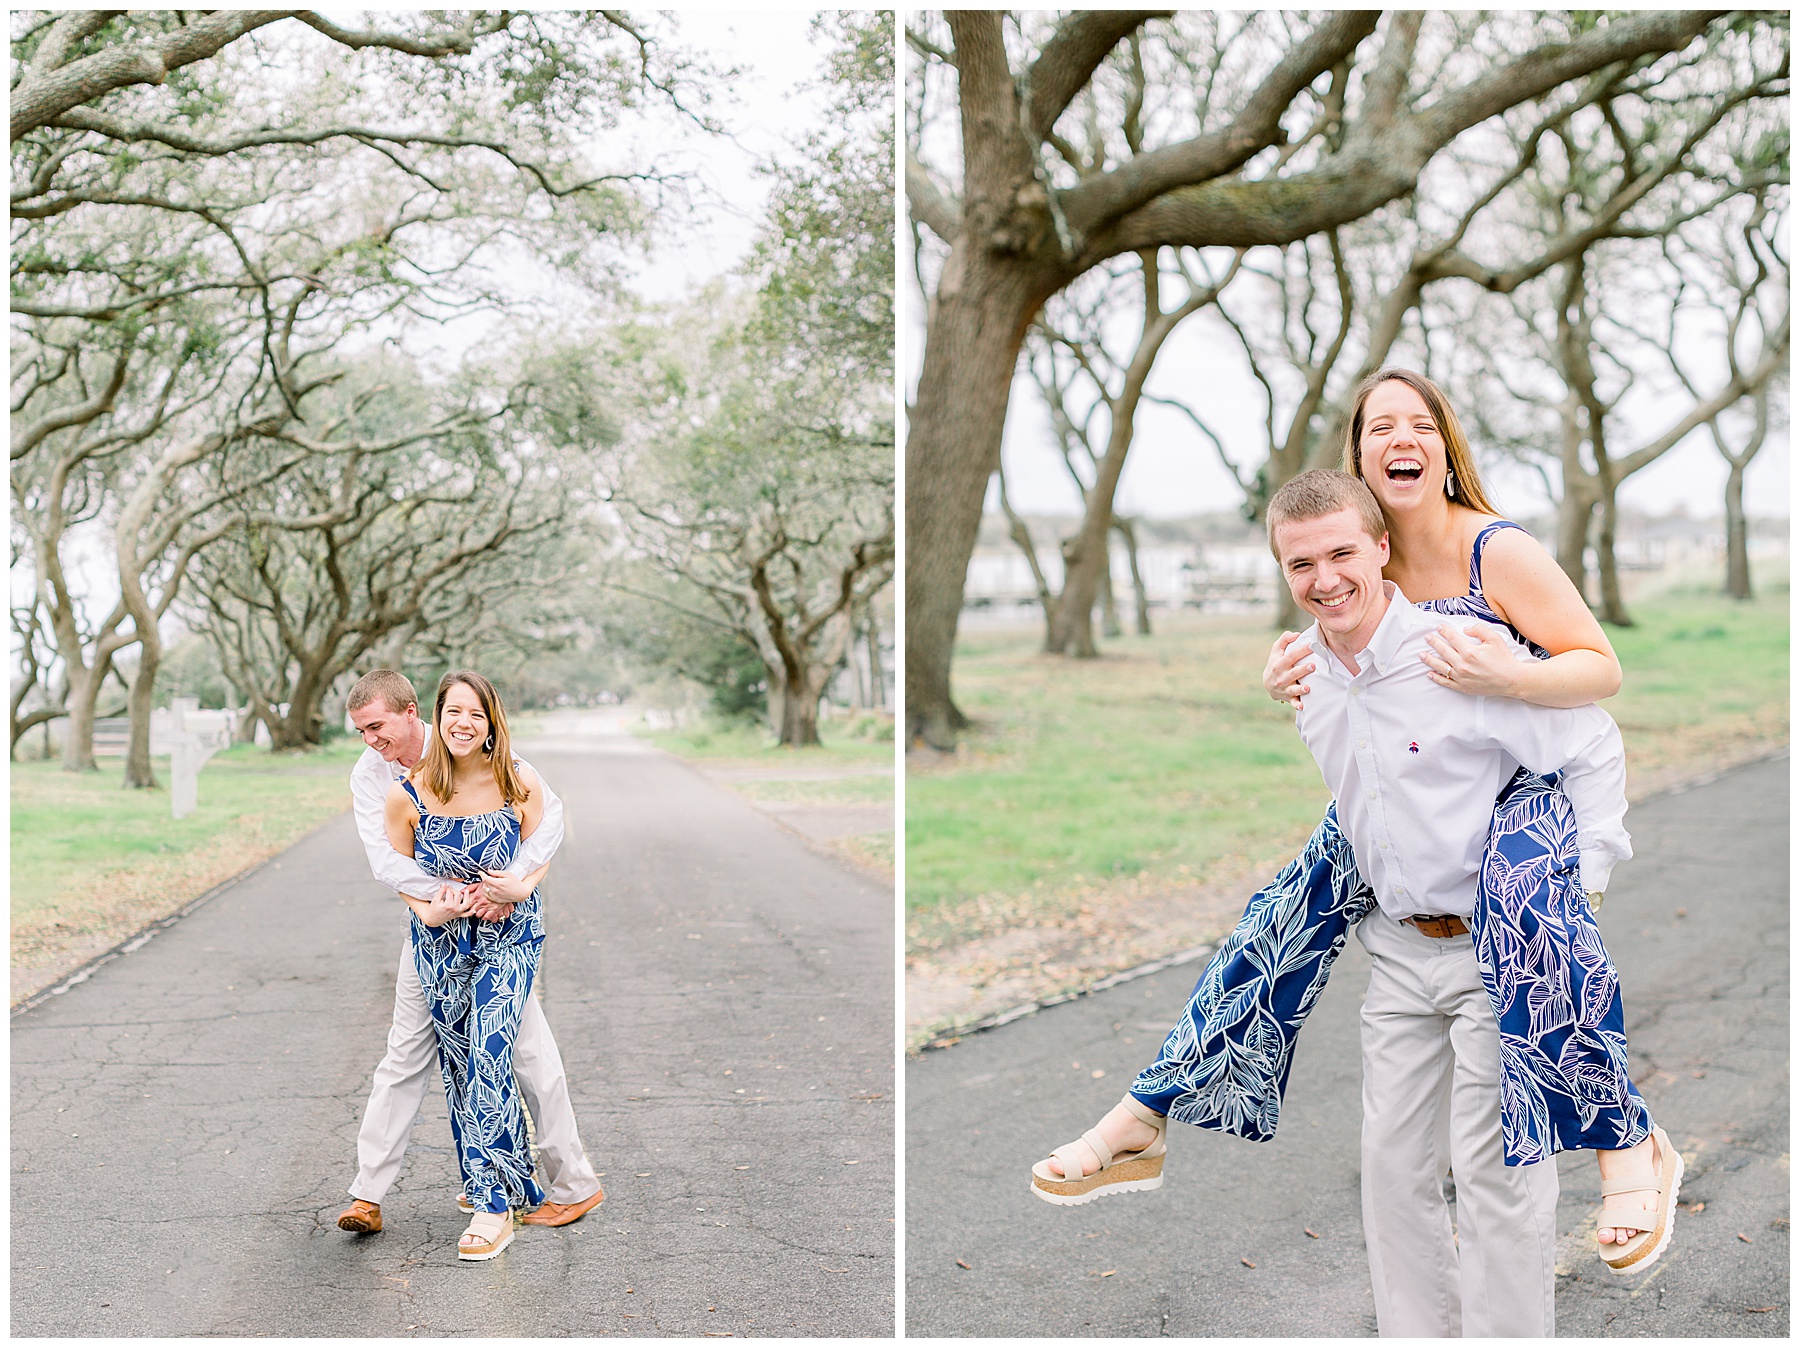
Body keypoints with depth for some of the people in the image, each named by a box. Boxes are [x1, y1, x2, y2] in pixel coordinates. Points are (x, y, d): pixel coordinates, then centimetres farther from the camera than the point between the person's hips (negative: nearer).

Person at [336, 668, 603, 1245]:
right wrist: (444, 891, -35)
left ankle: (574, 1185, 13)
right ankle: (367, 1192, 10)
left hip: (498, 922, -3)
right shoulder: (369, 776, -6)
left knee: (528, 1050, 1)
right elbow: (384, 858, -17)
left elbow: (550, 813, -18)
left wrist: (510, 882, -31)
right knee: (406, 1052, 3)